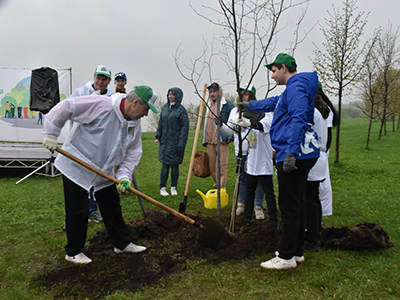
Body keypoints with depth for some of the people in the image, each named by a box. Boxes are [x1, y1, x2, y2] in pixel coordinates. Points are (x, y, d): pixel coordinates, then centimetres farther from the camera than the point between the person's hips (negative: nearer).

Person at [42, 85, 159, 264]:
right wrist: (51, 135, -20)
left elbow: (133, 152, 3)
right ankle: (73, 252, 21)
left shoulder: (135, 125, 0)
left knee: (112, 207, 14)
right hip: (76, 168, -7)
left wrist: (124, 175, -11)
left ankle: (122, 244, 29)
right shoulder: (101, 105, -23)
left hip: (104, 173, 7)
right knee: (78, 211, 2)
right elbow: (66, 107, -22)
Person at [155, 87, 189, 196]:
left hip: (176, 142, -4)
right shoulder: (165, 107, 9)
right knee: (165, 166, 5)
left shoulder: (181, 110, -7)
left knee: (175, 166, 6)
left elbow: (185, 128, -9)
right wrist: (158, 137, 10)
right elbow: (160, 123, 16)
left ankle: (173, 188, 19)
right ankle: (162, 188, 14)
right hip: (165, 142, 4)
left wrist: (181, 144, -13)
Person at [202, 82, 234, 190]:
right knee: (211, 166, 12)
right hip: (210, 141, 7)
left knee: (222, 167, -4)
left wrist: (231, 137, -12)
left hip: (222, 141, -7)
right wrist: (205, 140, 21)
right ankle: (216, 183, 30)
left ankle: (222, 188, 1)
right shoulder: (209, 105, 18)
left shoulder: (227, 104, -4)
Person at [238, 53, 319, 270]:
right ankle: (296, 252, 24)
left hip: (295, 154, -11)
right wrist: (249, 105, 50)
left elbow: (298, 119, -22)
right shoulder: (293, 89, 23)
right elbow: (273, 103, 39)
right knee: (296, 203, 14)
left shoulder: (296, 87, -10)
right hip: (300, 155, 11)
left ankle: (286, 257, 3)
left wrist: (291, 153, -27)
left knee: (289, 205, -6)